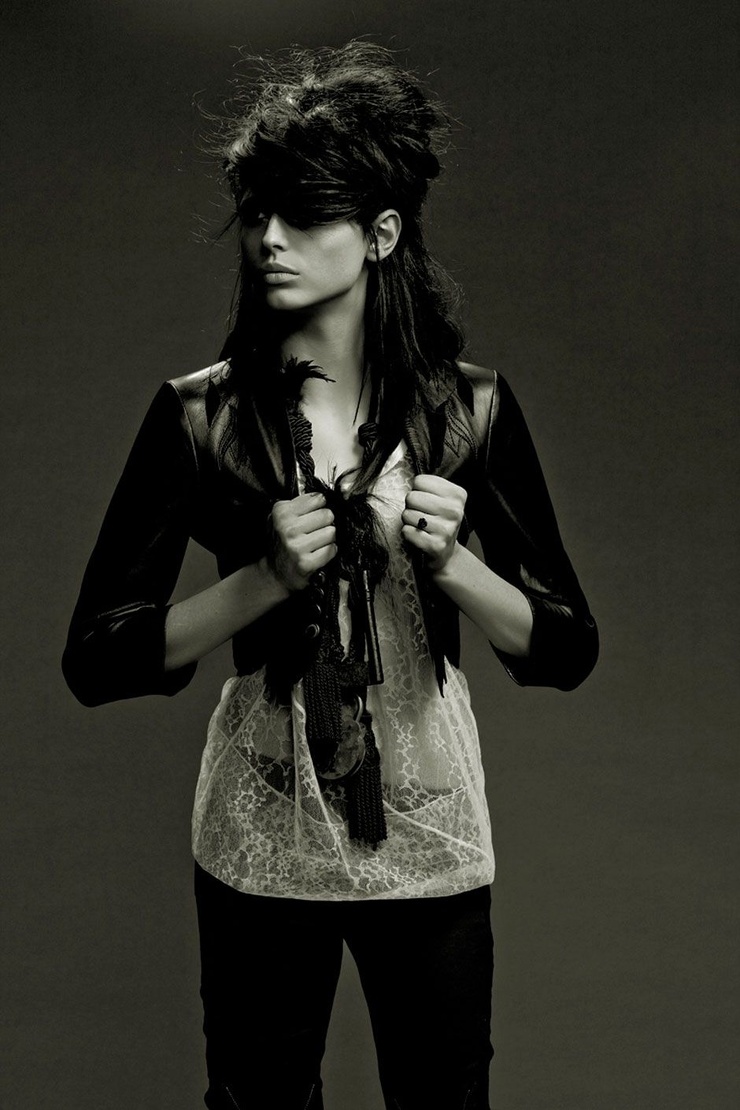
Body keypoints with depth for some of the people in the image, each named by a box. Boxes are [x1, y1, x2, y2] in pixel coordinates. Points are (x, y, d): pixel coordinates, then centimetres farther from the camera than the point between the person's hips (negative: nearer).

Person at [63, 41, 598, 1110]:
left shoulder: (471, 408, -7)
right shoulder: (200, 417, -9)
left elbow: (566, 649, -3)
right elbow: (96, 659, -10)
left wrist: (450, 562, -21)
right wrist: (266, 578, -22)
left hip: (429, 836, 1)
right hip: (260, 842, 0)